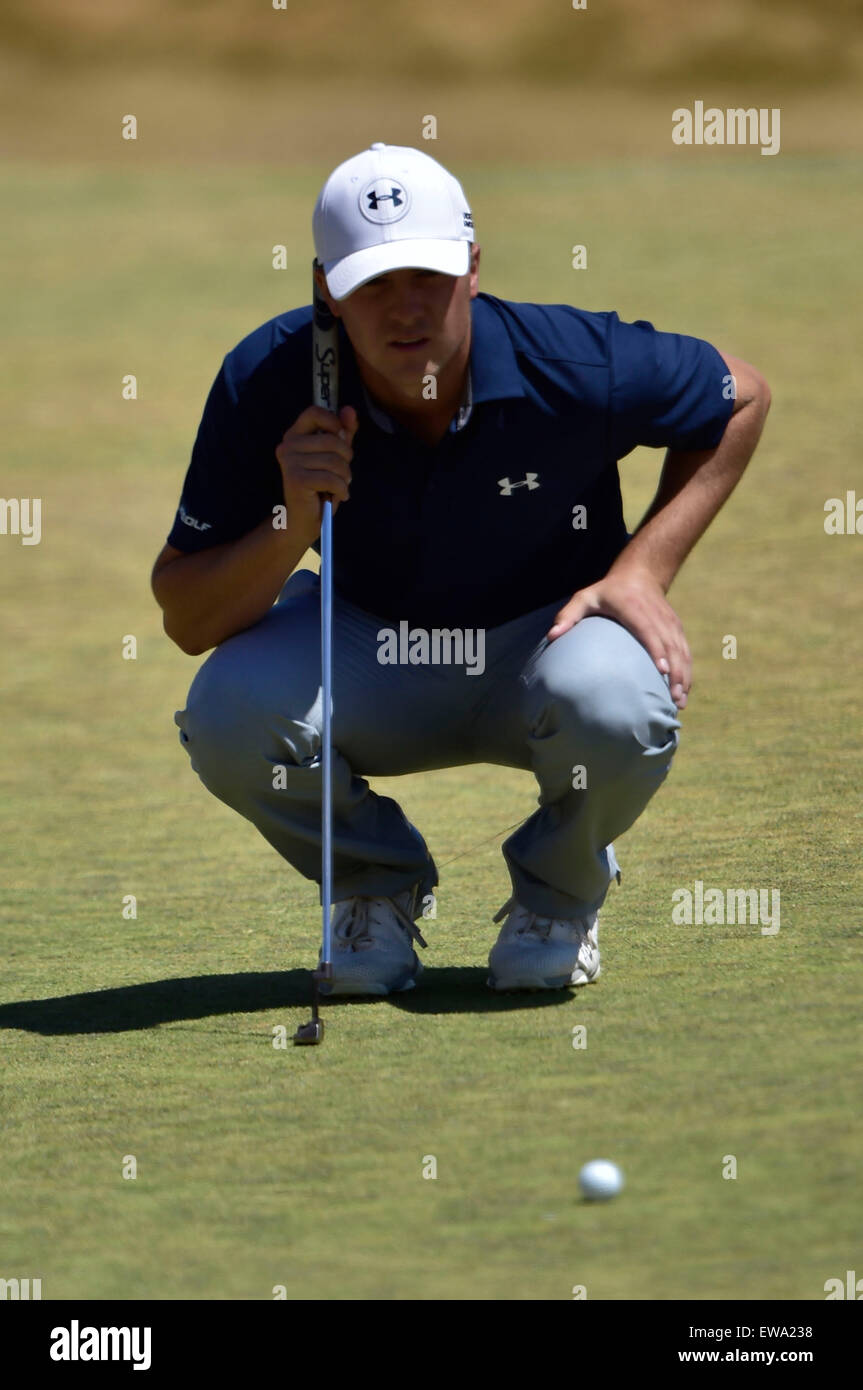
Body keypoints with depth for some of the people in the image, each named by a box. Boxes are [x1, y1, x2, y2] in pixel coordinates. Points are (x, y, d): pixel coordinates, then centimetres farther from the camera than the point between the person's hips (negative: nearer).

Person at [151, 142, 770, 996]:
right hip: (370, 658, 1)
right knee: (230, 713, -30)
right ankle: (378, 885, 5)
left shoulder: (572, 365, -25)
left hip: (545, 639, -1)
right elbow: (187, 622, -18)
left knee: (617, 707, -37)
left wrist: (642, 571, -13)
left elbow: (742, 396, -4)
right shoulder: (267, 384, -21)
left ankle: (558, 894, 1)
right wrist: (294, 522, -37)